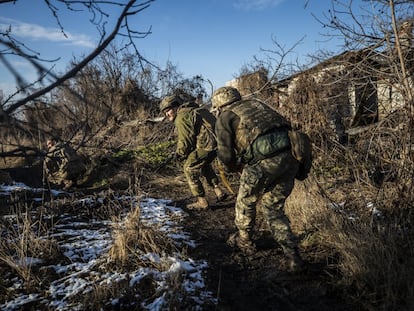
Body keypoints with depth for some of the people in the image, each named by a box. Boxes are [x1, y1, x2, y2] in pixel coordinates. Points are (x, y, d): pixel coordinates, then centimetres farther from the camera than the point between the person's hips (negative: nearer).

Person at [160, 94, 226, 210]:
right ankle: (219, 192, 29)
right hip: (217, 141, 10)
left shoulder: (181, 118, -10)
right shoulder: (191, 111, 22)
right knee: (204, 165, 30)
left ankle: (202, 202, 9)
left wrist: (180, 155, 7)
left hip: (206, 145, -10)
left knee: (189, 169, 4)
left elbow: (185, 141, -12)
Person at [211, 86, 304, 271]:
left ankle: (244, 242, 39)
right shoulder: (255, 103, 28)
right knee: (274, 208, 20)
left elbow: (225, 154, 4)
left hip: (264, 160, -6)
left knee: (246, 202, 21)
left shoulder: (224, 118, 11)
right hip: (290, 155, 6)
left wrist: (236, 168, 26)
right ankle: (292, 254, 14)